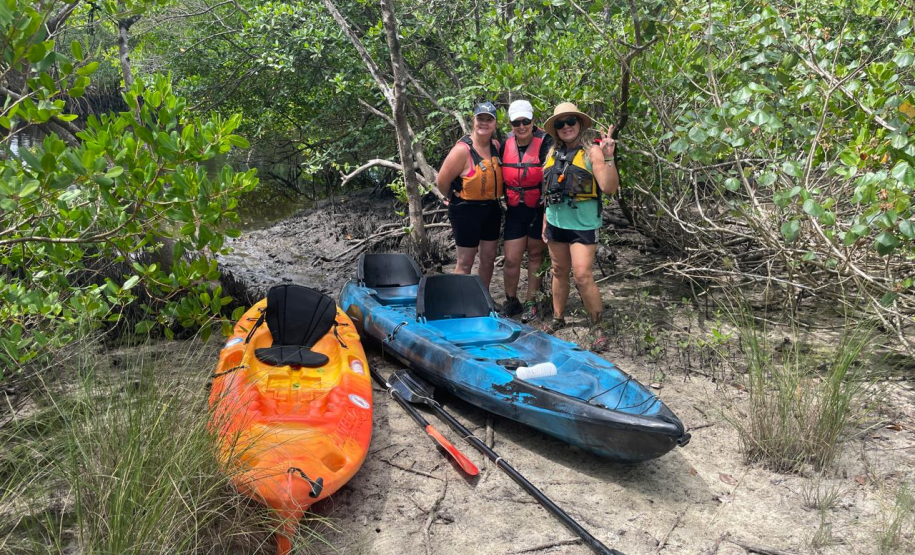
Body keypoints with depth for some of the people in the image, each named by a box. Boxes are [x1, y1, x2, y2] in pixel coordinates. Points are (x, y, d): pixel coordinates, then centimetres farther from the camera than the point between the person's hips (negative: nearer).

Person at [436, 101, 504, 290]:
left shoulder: (496, 146, 1)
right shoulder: (462, 149, -19)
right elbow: (442, 182, -15)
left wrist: (492, 200, 9)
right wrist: (456, 199, 1)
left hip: (491, 209, 7)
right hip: (467, 211, -7)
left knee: (489, 257, 15)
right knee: (465, 262, 2)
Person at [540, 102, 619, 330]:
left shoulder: (591, 152, -8)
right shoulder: (553, 154, 9)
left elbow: (609, 188, -18)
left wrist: (608, 158, -29)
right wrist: (544, 221, 17)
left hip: (583, 225, -6)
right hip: (556, 223, 6)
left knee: (583, 276, -11)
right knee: (559, 272, 15)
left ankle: (598, 325, 2)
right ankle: (558, 319, 28)